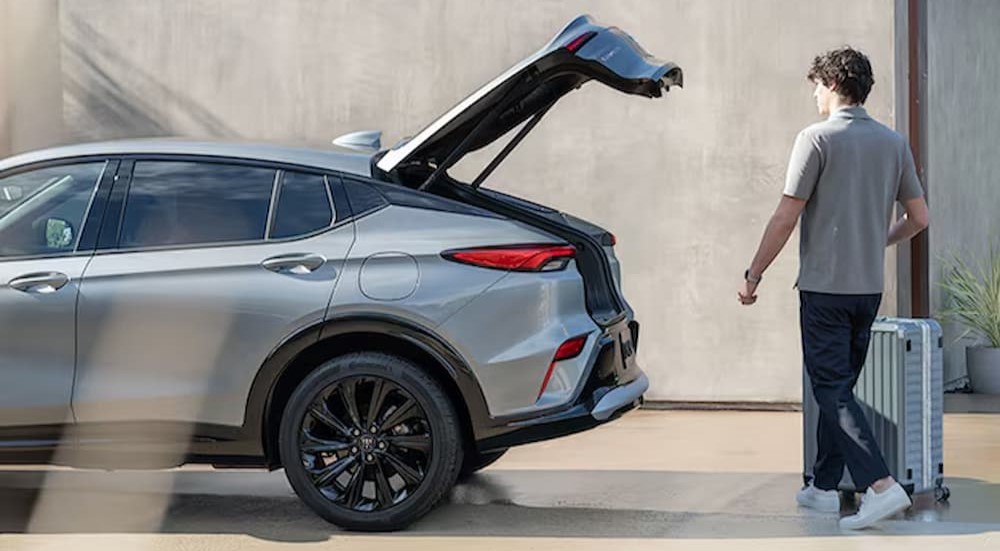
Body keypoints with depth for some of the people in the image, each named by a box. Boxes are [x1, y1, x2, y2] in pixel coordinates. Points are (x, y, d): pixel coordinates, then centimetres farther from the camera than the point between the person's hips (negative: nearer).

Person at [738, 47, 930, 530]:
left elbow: (786, 218, -13)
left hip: (824, 286, -6)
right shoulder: (894, 143, 7)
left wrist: (754, 275, -4)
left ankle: (881, 485, -18)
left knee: (832, 390, -5)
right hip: (869, 288, 6)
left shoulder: (817, 138, -11)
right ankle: (824, 487, 23)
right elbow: (918, 218, 11)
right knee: (839, 386, 17)